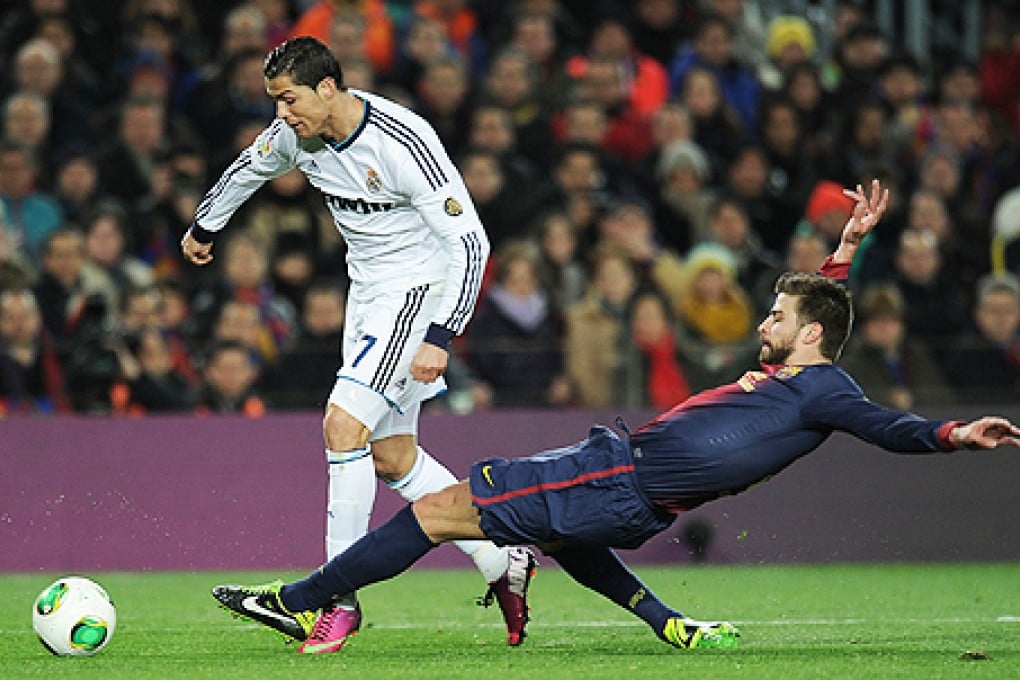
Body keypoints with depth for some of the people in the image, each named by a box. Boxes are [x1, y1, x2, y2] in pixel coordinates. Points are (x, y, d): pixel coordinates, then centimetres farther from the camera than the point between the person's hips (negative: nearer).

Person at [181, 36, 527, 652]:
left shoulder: (403, 145, -26)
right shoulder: (297, 134, -4)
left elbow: (470, 242, -25)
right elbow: (250, 168, 21)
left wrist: (440, 339, -32)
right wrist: (205, 226, 37)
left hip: (419, 289, -8)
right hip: (367, 293, 8)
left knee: (344, 424, -20)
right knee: (392, 457, 8)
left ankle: (341, 596, -14)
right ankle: (503, 564, 21)